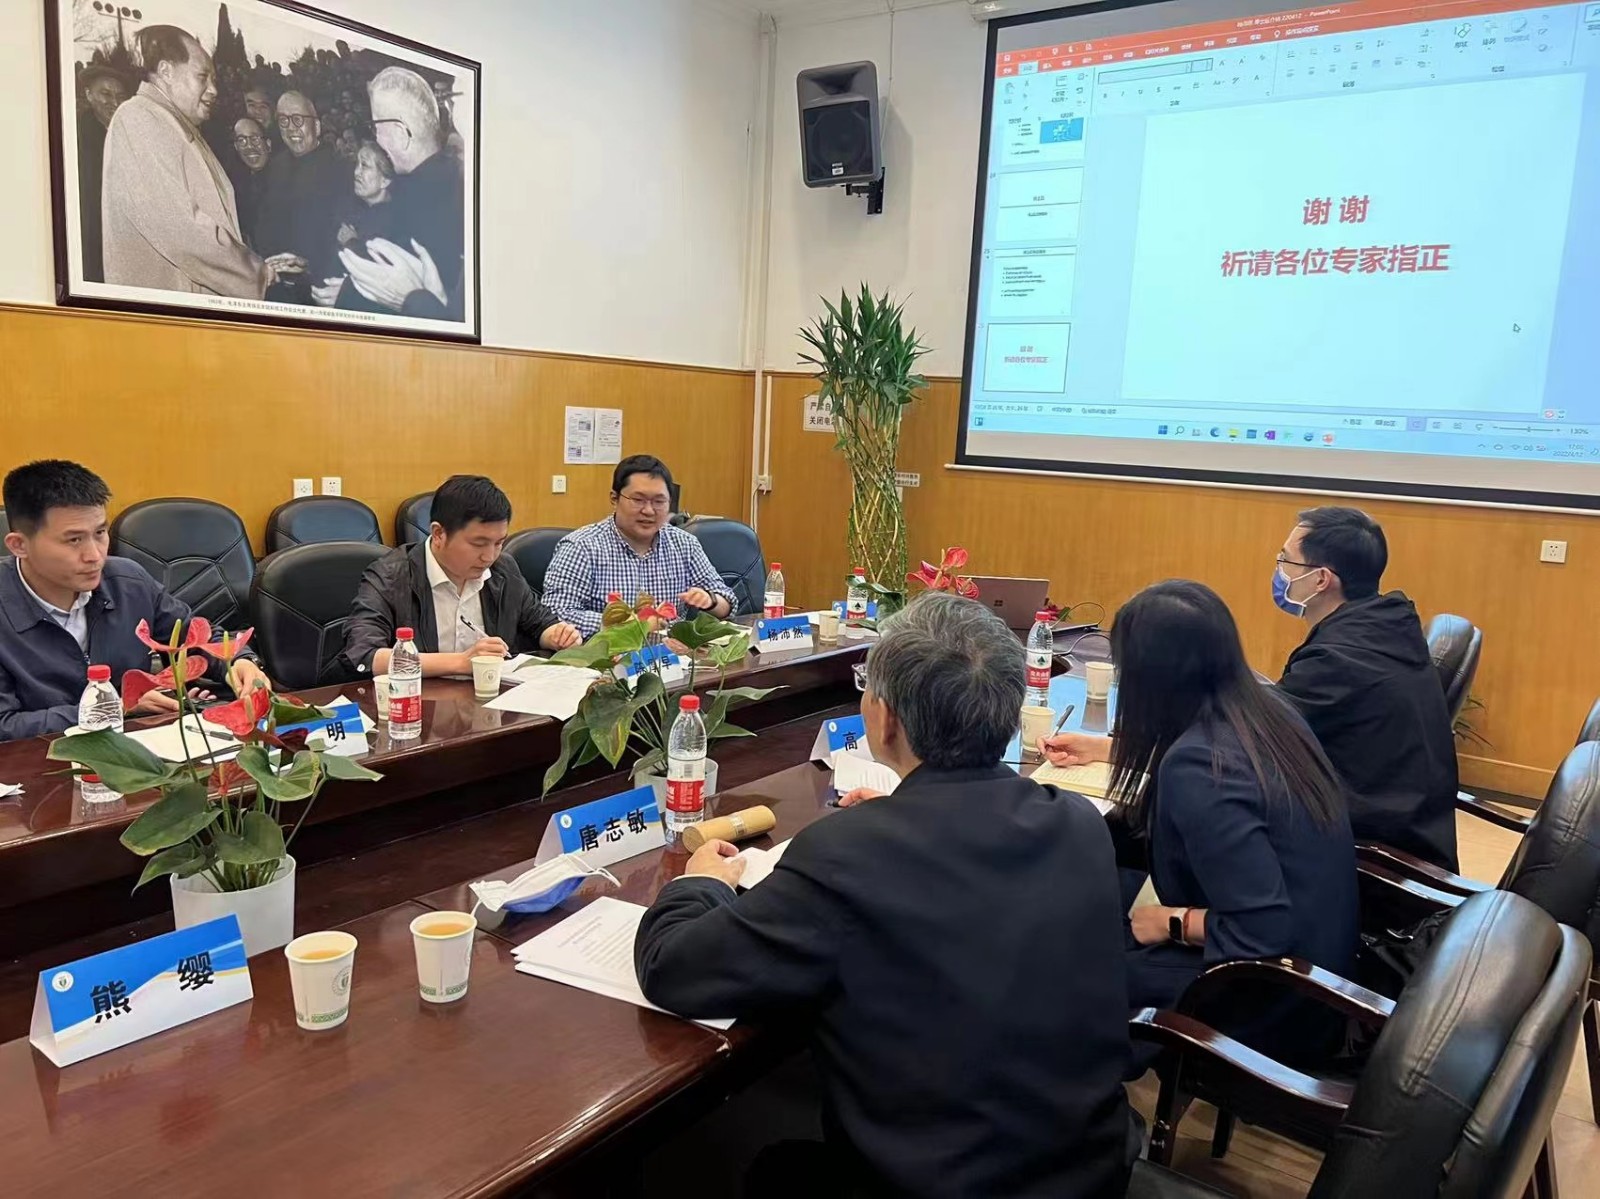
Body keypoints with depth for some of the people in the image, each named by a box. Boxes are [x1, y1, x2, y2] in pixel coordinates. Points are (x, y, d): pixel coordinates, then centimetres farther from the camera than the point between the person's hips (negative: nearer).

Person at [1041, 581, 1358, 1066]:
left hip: (1273, 1006, -8)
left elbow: (1263, 932, -30)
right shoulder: (1263, 708, -3)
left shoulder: (1196, 769, -29)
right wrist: (1102, 749, 28)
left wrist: (1172, 922, -13)